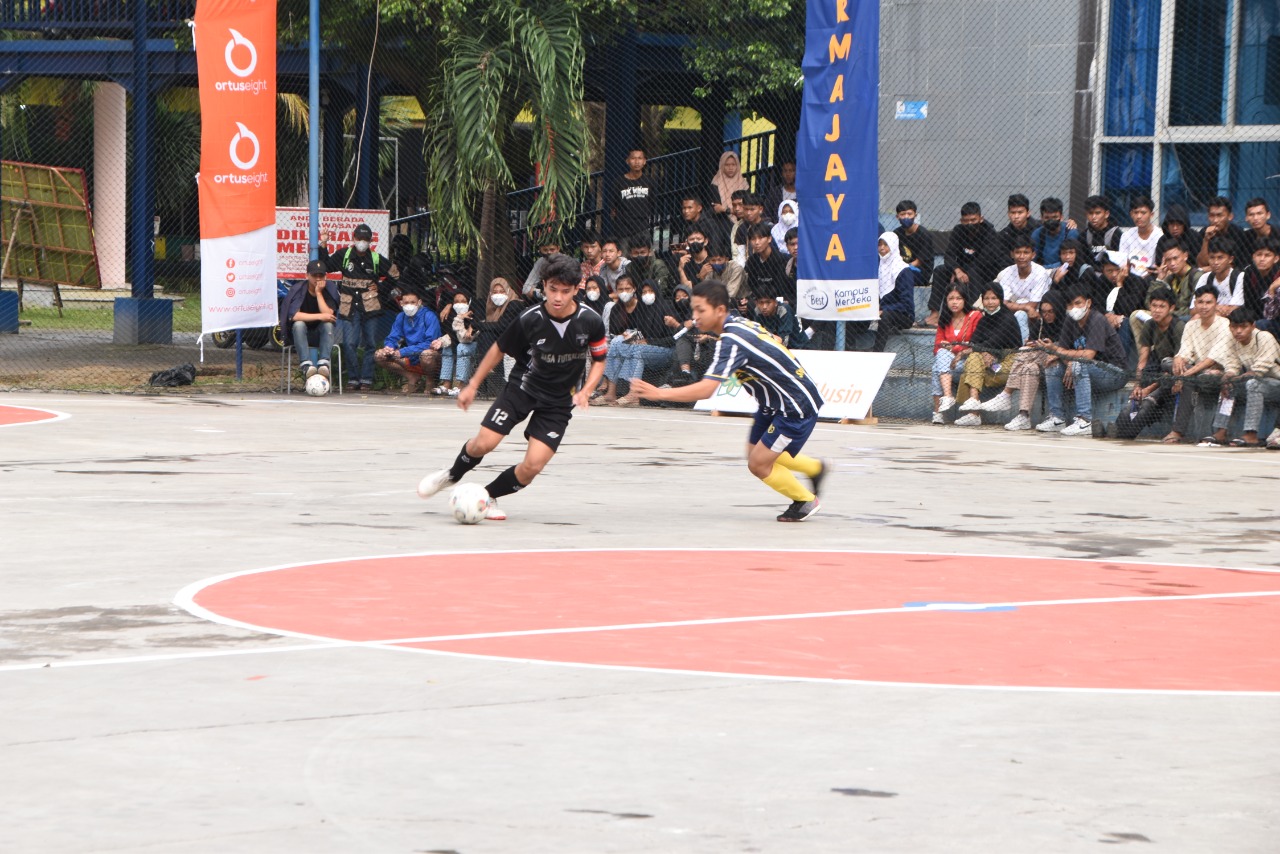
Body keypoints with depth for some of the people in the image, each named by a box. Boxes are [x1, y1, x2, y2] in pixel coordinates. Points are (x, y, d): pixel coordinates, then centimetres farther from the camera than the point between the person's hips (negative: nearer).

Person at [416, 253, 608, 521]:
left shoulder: (591, 322, -14)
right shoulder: (530, 319, -16)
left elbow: (599, 359, 2)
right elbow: (499, 349, 1)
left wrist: (584, 391, -14)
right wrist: (473, 385, 2)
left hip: (559, 402, 1)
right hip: (523, 386, -1)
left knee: (532, 467, -13)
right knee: (483, 443, -15)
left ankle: (487, 497, 15)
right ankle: (452, 475, 20)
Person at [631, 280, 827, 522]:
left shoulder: (732, 341, -30)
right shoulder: (739, 324, -1)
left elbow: (706, 389, -39)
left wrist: (659, 393, -41)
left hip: (797, 406, -10)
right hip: (775, 403, 10)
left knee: (758, 464, -5)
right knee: (755, 452, 18)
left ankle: (805, 501, 19)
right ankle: (815, 469, 40)